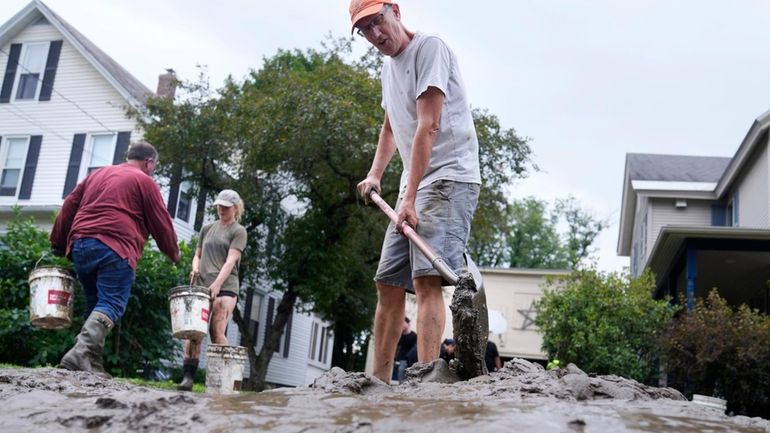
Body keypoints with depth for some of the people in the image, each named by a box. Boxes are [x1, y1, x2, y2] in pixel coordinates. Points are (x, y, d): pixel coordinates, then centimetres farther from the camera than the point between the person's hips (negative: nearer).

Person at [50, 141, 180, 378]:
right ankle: (80, 353, -29)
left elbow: (69, 206, 22)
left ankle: (91, 363, 8)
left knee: (95, 304, 15)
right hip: (115, 249, -7)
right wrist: (174, 254, 19)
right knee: (111, 304, -10)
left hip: (80, 245, 7)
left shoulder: (97, 174, 25)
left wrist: (58, 243, 26)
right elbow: (161, 223, 5)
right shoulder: (144, 181, 6)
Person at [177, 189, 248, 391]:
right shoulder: (207, 228, 20)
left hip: (225, 287, -4)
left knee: (217, 331, -14)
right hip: (202, 286, 4)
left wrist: (217, 284, -19)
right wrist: (195, 268, 2)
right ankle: (188, 376, -10)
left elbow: (231, 260, -7)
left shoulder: (238, 231, 5)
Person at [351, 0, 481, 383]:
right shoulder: (389, 64, 18)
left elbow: (428, 126, -20)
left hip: (450, 179, -9)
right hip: (415, 187, 9)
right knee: (388, 282, 7)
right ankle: (378, 381, 13)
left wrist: (409, 198, -25)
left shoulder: (429, 48, -10)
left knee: (426, 276, -22)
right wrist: (375, 174, 17)